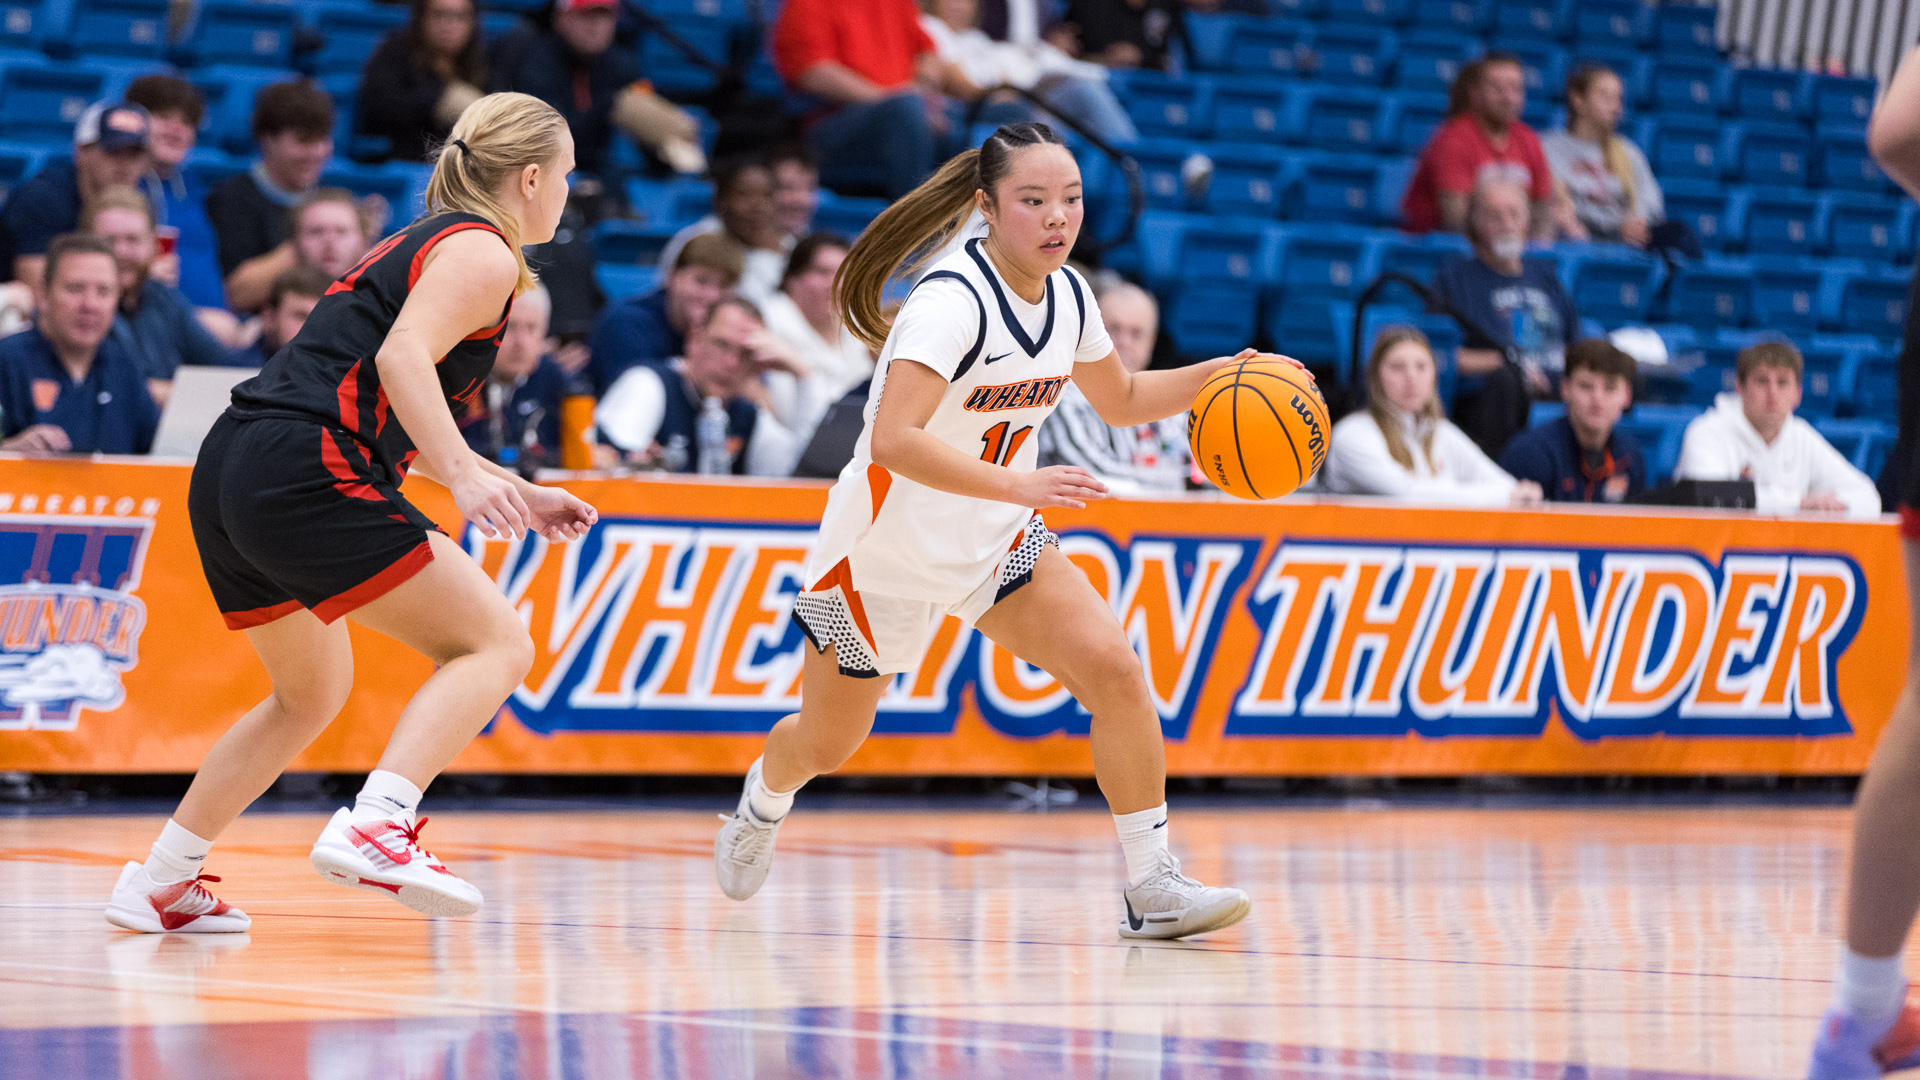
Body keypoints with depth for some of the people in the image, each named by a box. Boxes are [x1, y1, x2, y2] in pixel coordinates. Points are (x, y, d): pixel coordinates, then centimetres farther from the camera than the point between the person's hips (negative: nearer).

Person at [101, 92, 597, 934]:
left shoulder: (423, 243, 28)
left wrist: (516, 493, 33)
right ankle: (373, 827, -26)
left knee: (313, 692, 26)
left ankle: (160, 882, 28)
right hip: (306, 476, -10)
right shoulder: (481, 252, 0)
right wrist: (467, 477, -28)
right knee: (496, 644, -8)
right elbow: (404, 359, -19)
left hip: (230, 469, 10)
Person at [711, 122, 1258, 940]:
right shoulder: (953, 303, -28)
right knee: (827, 743, 12)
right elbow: (894, 441, -40)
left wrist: (1216, 376, -1)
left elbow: (1119, 400, 16)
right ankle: (763, 803, 48)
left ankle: (1152, 886, -11)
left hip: (996, 539, 6)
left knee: (1114, 671, -16)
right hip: (888, 551, -6)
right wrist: (1018, 485, -48)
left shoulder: (1066, 295, -4)